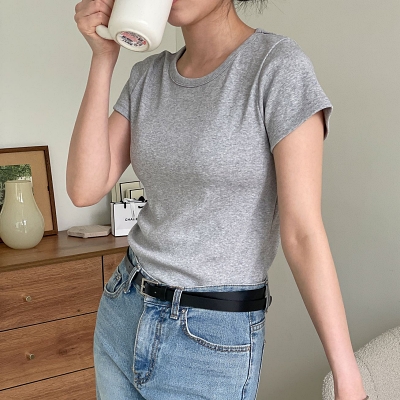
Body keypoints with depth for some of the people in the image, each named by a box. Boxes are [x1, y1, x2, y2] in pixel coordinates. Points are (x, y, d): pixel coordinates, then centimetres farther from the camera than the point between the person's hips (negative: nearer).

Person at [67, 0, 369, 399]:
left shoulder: (279, 65, -14)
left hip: (216, 338, -5)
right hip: (122, 312, 6)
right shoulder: (147, 75, 2)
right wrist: (103, 56, -10)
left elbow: (302, 232, -16)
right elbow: (84, 190, -7)